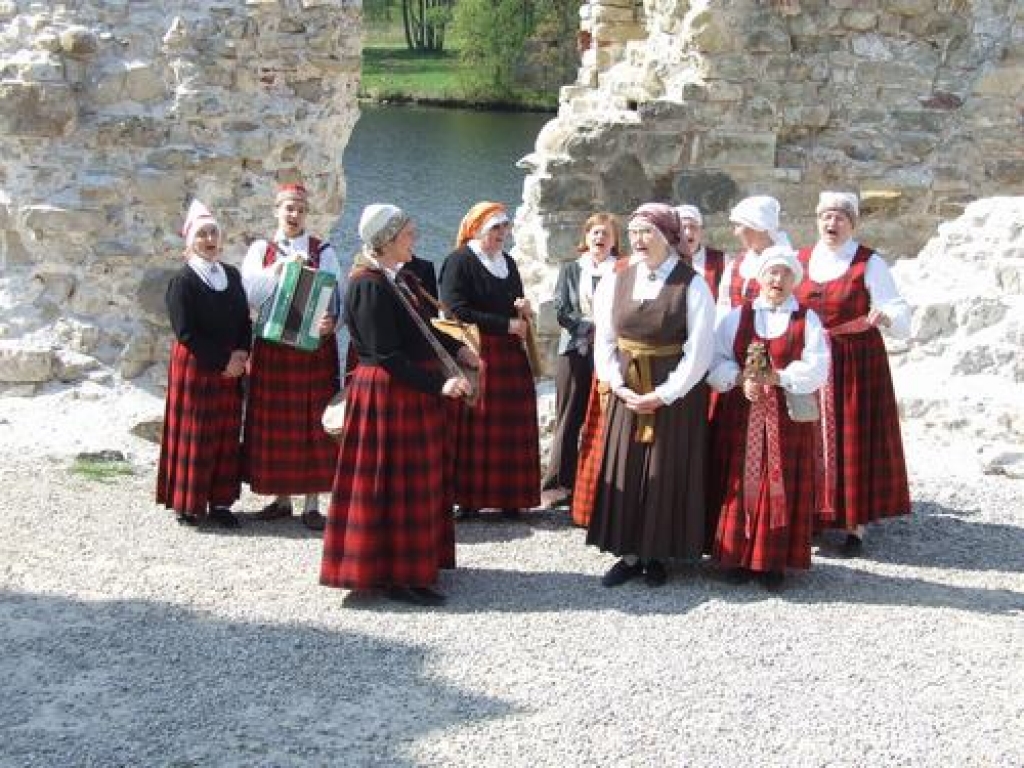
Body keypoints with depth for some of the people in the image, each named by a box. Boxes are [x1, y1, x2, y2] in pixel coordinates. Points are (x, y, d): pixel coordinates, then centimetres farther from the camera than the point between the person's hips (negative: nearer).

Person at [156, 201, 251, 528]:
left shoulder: (232, 275, 8)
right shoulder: (183, 280, -9)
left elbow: (245, 320, 12)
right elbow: (185, 332, -14)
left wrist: (242, 354, -6)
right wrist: (222, 360, -15)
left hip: (231, 369, 5)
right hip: (194, 367, -5)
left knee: (226, 435, 6)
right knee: (193, 435, 0)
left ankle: (220, 501, 13)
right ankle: (188, 504, 8)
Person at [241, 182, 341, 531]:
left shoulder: (322, 250, 5)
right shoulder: (261, 249, 8)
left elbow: (334, 296, -3)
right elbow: (250, 294, -5)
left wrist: (330, 321, -23)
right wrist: (281, 266, -17)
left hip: (314, 345, -1)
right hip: (271, 346, 1)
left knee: (312, 420, -3)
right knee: (276, 421, 4)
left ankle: (312, 503, 2)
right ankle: (281, 498, 15)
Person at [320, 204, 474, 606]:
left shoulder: (392, 280, 10)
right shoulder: (369, 286, -19)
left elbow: (418, 328, 20)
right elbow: (387, 355, -22)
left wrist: (456, 349, 6)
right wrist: (438, 384, -24)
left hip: (409, 395, 10)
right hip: (388, 394, -10)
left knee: (413, 482, 15)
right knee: (395, 482, -3)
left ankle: (410, 568, 25)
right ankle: (396, 575, 4)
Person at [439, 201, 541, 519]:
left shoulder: (507, 263, 17)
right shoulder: (459, 262, -5)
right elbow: (456, 311, -14)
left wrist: (524, 310, 2)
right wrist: (506, 325, -13)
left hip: (510, 357, 7)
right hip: (475, 357, -7)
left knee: (510, 429, 3)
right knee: (476, 430, -8)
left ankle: (508, 497, 8)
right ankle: (470, 499, -4)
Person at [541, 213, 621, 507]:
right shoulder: (570, 269, 11)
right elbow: (561, 311, 2)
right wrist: (592, 326, -10)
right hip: (575, 351, 1)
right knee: (569, 418, 2)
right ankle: (561, 481, 6)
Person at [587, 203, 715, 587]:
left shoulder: (692, 285, -11)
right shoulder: (616, 281, 3)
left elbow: (699, 350, -13)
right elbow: (605, 340, 5)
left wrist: (663, 395, -15)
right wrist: (617, 384, -8)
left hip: (675, 393, -4)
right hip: (628, 392, 4)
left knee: (666, 472, 3)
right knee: (625, 470, 5)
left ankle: (658, 553, 15)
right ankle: (630, 553, 14)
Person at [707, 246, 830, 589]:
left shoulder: (807, 320, 4)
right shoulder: (737, 316, 8)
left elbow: (816, 369, -6)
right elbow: (715, 360, 1)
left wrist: (776, 377, -17)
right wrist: (741, 379, -16)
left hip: (790, 416, -1)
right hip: (742, 415, 1)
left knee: (782, 488, 0)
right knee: (741, 484, 0)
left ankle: (774, 561, 6)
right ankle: (739, 557, 9)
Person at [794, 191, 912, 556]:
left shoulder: (869, 263, -5)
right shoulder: (800, 260, 7)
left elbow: (902, 318, -10)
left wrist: (885, 317, -31)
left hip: (856, 364, -3)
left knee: (853, 441, -1)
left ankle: (855, 526, 5)